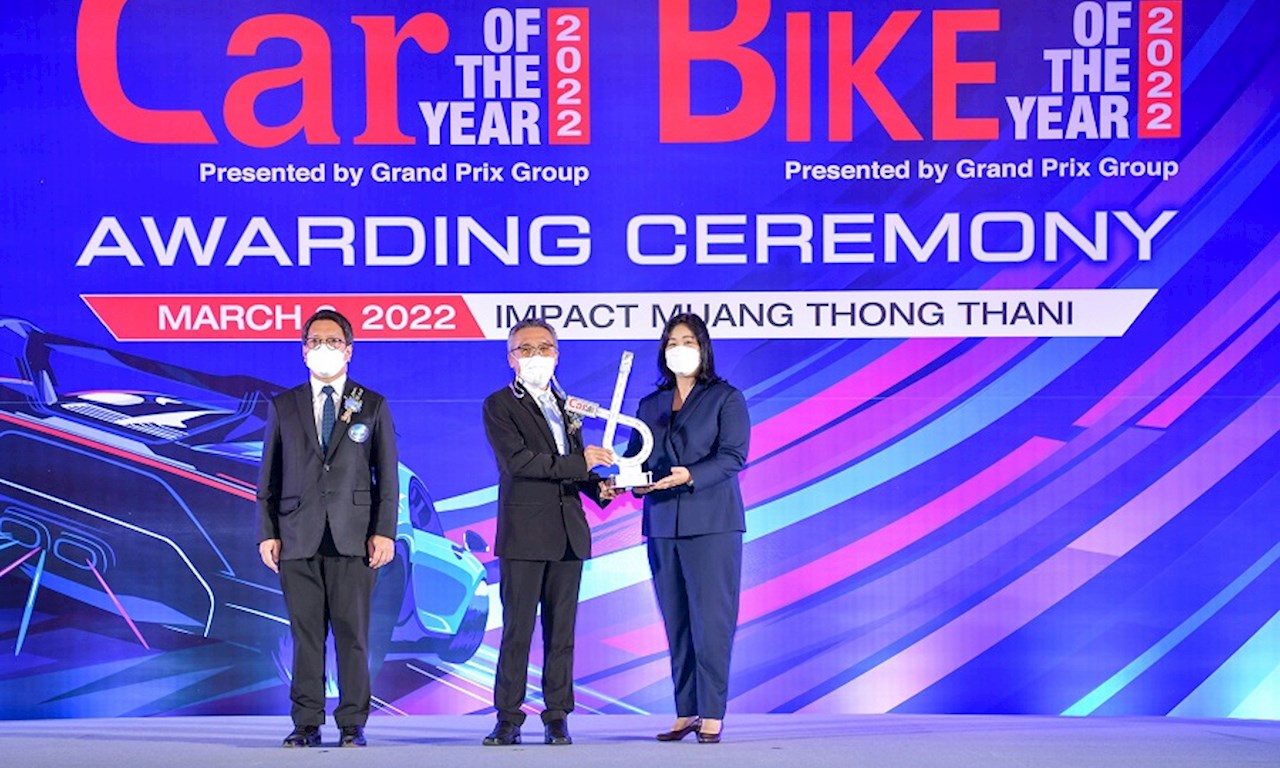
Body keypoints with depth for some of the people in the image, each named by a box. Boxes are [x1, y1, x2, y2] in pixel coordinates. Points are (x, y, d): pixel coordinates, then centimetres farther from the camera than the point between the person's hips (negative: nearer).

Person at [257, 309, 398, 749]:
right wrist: (267, 534, 3)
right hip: (298, 538, 1)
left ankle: (352, 725, 5)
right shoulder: (283, 406, 13)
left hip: (353, 538, -1)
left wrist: (384, 531, -4)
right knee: (305, 634, 2)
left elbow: (387, 476, 6)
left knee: (352, 633, -1)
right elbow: (269, 477, 11)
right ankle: (307, 724, 8)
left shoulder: (373, 406, 10)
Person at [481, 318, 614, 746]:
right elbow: (516, 459, -15)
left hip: (568, 532, 5)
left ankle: (557, 719, 9)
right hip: (524, 533, -5)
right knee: (517, 630, -3)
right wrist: (580, 462, -16)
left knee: (561, 630, 5)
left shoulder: (565, 407, 19)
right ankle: (508, 719, 3)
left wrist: (598, 485, 1)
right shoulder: (499, 405, 0)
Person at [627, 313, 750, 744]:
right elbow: (635, 455, 14)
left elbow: (733, 456, -8)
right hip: (662, 523, 5)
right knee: (676, 622, 4)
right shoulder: (650, 406, 17)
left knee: (711, 619, -7)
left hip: (711, 522, -4)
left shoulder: (726, 398, 3)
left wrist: (690, 476, -23)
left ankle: (712, 714, -4)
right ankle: (685, 712, 9)